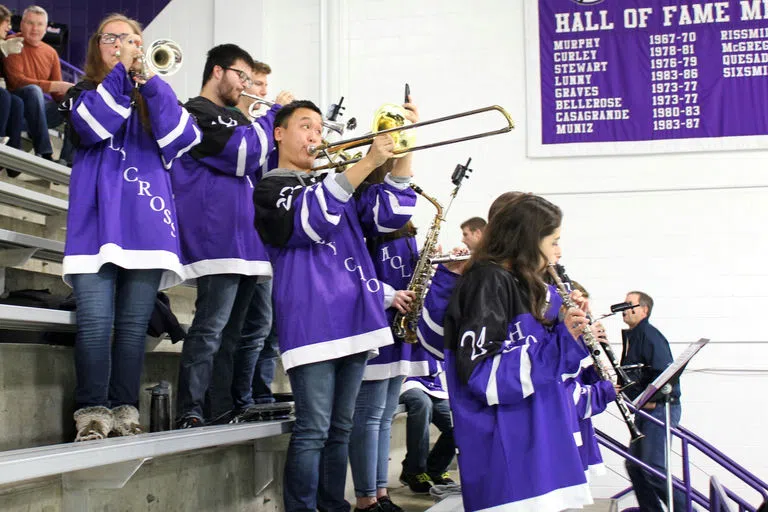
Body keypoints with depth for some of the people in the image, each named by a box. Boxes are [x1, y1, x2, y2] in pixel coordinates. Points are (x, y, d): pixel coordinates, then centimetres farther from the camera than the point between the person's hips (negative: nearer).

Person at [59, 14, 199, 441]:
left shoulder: (155, 97, 19)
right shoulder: (84, 94, 17)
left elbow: (184, 139, -2)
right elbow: (93, 127, -8)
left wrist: (151, 82, -9)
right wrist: (121, 71, -8)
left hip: (146, 222, 1)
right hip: (97, 219, -1)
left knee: (134, 324, -1)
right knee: (95, 322, -11)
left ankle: (125, 412, 4)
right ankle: (93, 414, -6)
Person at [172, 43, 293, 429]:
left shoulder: (234, 118, 25)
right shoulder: (199, 113, -5)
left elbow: (265, 164, 28)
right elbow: (246, 153, -16)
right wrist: (275, 113, -4)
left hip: (249, 236, 10)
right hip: (219, 237, -10)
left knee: (249, 329, 13)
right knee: (211, 327, -14)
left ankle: (242, 404, 21)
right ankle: (189, 412, -13)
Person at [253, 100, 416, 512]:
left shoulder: (336, 180, 21)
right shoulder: (270, 187, 1)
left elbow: (389, 216, 10)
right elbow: (312, 220, -20)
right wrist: (367, 163, -25)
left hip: (354, 316, 7)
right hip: (311, 320, -7)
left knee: (340, 429, 13)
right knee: (313, 430, -8)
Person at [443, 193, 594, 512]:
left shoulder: (517, 283, 16)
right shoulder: (487, 281, -11)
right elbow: (481, 371, -20)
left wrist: (565, 334, 8)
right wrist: (560, 339, -16)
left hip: (532, 434, 9)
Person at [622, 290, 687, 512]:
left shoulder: (649, 334, -11)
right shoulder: (631, 336, 19)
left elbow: (665, 371, -21)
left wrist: (653, 399, -20)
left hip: (659, 408, -10)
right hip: (645, 410, 10)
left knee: (653, 468, -14)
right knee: (635, 466, 11)